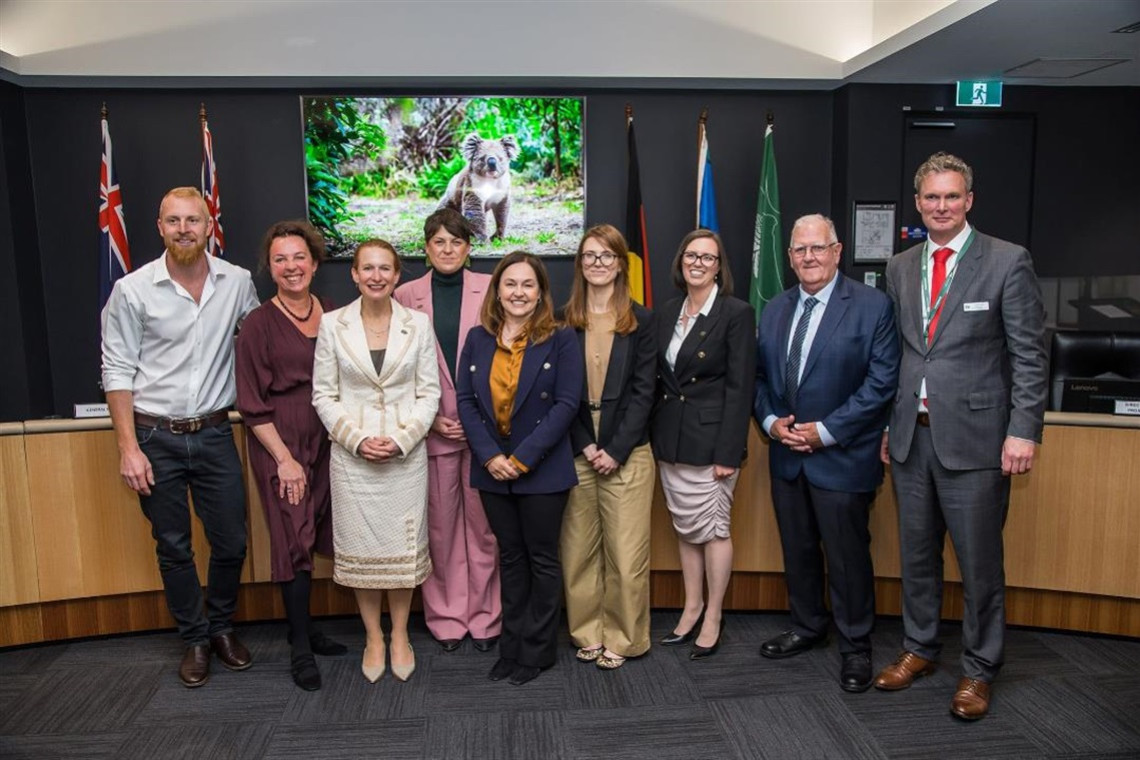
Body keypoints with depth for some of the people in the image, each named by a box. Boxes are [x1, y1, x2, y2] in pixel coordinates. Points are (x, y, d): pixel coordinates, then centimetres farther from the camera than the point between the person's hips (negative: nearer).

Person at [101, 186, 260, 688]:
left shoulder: (237, 282, -2)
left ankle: (222, 627, 33)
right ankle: (195, 639, 30)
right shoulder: (132, 290, -8)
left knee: (231, 542, 8)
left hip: (214, 434, 2)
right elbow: (117, 372, -5)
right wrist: (128, 448, -9)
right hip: (156, 438, -1)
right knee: (174, 548, 11)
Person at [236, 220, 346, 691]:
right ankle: (301, 648, 11)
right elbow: (251, 403, -7)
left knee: (312, 539, 11)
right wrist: (284, 458, -11)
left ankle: (303, 626, 27)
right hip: (279, 444, -4)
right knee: (294, 542, -1)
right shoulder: (259, 324, -6)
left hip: (325, 441, 4)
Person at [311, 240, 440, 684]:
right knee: (360, 547, 8)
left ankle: (400, 635, 26)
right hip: (352, 454, 0)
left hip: (407, 453, 0)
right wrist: (357, 439, -11)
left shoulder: (418, 324, 0)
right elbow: (324, 394, 1)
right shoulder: (332, 324, 0)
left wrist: (401, 439, -11)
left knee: (404, 546, 7)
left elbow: (429, 392, 0)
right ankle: (373, 637, 26)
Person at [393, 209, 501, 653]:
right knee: (439, 525, 9)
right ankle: (445, 617, 23)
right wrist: (430, 418, -5)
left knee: (483, 524, 7)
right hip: (433, 428, 1)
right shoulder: (407, 295, 4)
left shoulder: (490, 289, 1)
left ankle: (485, 617, 21)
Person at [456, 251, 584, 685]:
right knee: (510, 558, 15)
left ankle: (537, 650, 22)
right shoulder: (478, 339, 5)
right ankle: (511, 646, 28)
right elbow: (465, 400, 1)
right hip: (493, 469, 4)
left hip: (542, 470, -4)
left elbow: (566, 404, -12)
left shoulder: (560, 340, -6)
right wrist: (489, 456, -12)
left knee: (542, 560, 8)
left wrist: (523, 458, -17)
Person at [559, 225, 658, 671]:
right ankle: (587, 632, 23)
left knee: (627, 551, 0)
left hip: (626, 454, -1)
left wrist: (615, 451, -9)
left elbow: (643, 392, -1)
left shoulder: (641, 322, 4)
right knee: (578, 550, 6)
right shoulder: (562, 323, 7)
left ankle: (622, 638, 17)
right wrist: (585, 446, -7)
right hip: (575, 452, 2)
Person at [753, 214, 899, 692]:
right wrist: (771, 421, -5)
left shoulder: (872, 305, -8)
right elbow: (759, 375, 13)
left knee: (848, 556, 5)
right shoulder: (775, 309, 10)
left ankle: (855, 646, 24)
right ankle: (808, 626, 37)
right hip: (787, 455, 5)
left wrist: (827, 431, -16)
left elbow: (882, 381, -13)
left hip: (842, 457, -5)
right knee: (797, 550, 16)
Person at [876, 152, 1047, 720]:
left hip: (974, 436, -4)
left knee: (979, 561, 6)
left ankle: (979, 669, 24)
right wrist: (889, 423, 11)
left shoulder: (1008, 262, -5)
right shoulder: (900, 268, 10)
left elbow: (1029, 355, -6)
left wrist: (1023, 431, -12)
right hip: (912, 435, 5)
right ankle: (918, 647, 34)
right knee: (916, 552, 16)